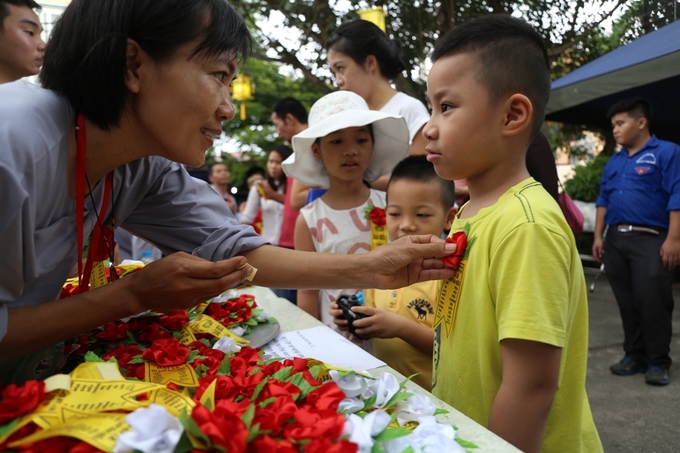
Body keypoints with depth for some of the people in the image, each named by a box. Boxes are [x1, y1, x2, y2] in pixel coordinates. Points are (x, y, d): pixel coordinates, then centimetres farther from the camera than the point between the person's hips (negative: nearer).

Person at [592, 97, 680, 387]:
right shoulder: (614, 161, 17)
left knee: (652, 302, -4)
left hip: (650, 240, -6)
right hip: (615, 239, 6)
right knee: (627, 303, 10)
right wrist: (598, 236, 12)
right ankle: (634, 355, 21)